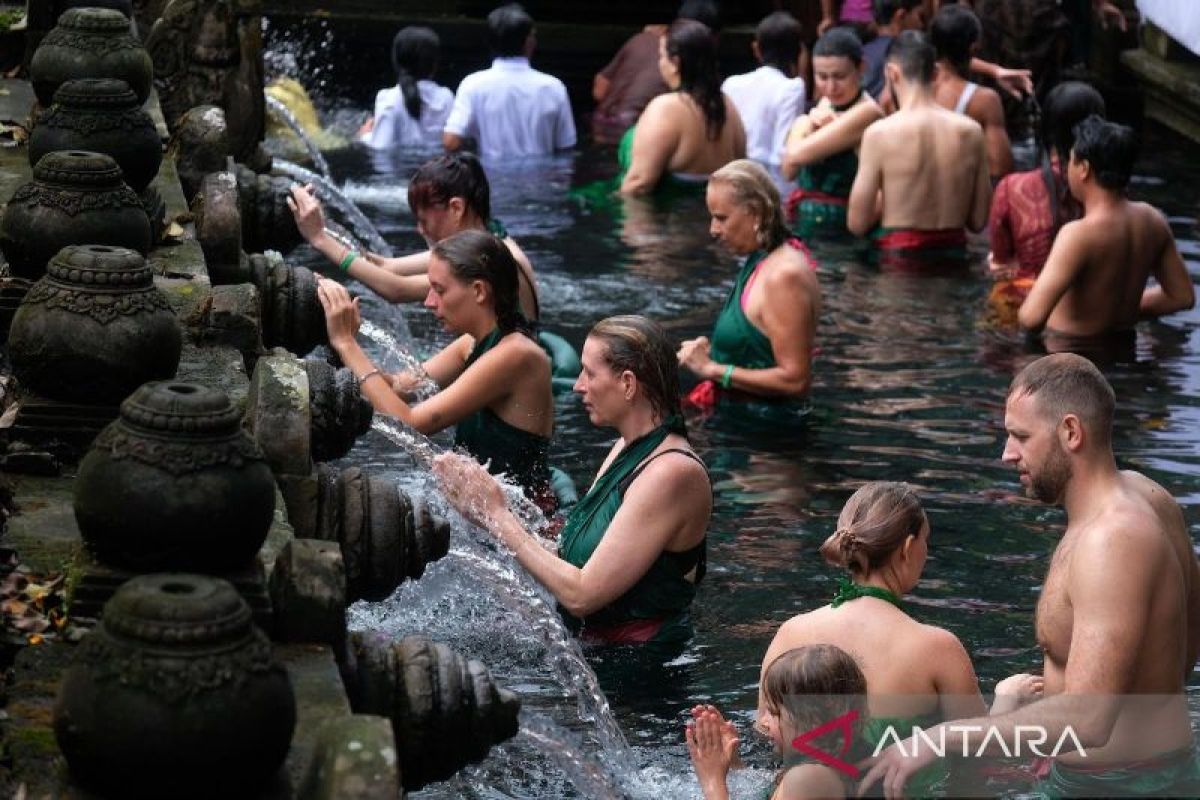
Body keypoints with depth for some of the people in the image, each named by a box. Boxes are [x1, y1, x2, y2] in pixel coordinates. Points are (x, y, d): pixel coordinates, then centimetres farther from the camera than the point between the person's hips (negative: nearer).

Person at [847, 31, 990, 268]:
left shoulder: (880, 133, -10)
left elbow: (857, 223, -6)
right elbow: (978, 221, 6)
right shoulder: (971, 131, 1)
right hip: (954, 256, 4)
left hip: (898, 258, -4)